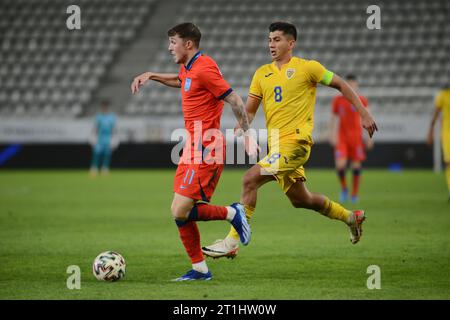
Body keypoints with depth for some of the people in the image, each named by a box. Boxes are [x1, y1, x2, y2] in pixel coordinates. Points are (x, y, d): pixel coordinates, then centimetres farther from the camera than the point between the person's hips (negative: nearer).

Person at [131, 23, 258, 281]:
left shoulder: (204, 68, -14)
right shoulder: (188, 68, 15)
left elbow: (235, 100, -16)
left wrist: (247, 135, -17)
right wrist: (150, 75, 31)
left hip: (205, 151, -10)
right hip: (193, 147, 10)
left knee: (180, 212, -16)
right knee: (181, 212, 5)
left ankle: (232, 213, -1)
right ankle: (200, 269, 11)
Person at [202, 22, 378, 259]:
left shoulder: (307, 68, -3)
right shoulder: (262, 74, 13)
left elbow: (340, 85, 6)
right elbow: (249, 110, 13)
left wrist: (364, 114, 4)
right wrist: (242, 126, -9)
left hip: (295, 141, -7)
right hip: (276, 145, 7)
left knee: (251, 179, -21)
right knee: (300, 200, 17)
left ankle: (232, 242, -19)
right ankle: (351, 217, 41)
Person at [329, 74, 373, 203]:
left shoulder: (362, 101, 3)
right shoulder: (337, 100, 3)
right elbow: (334, 119, 8)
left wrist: (369, 137, 3)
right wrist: (332, 135, 0)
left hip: (356, 137, 0)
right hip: (341, 138, 0)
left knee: (356, 166, 0)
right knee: (340, 165, -15)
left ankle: (354, 194, 13)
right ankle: (344, 188, 10)